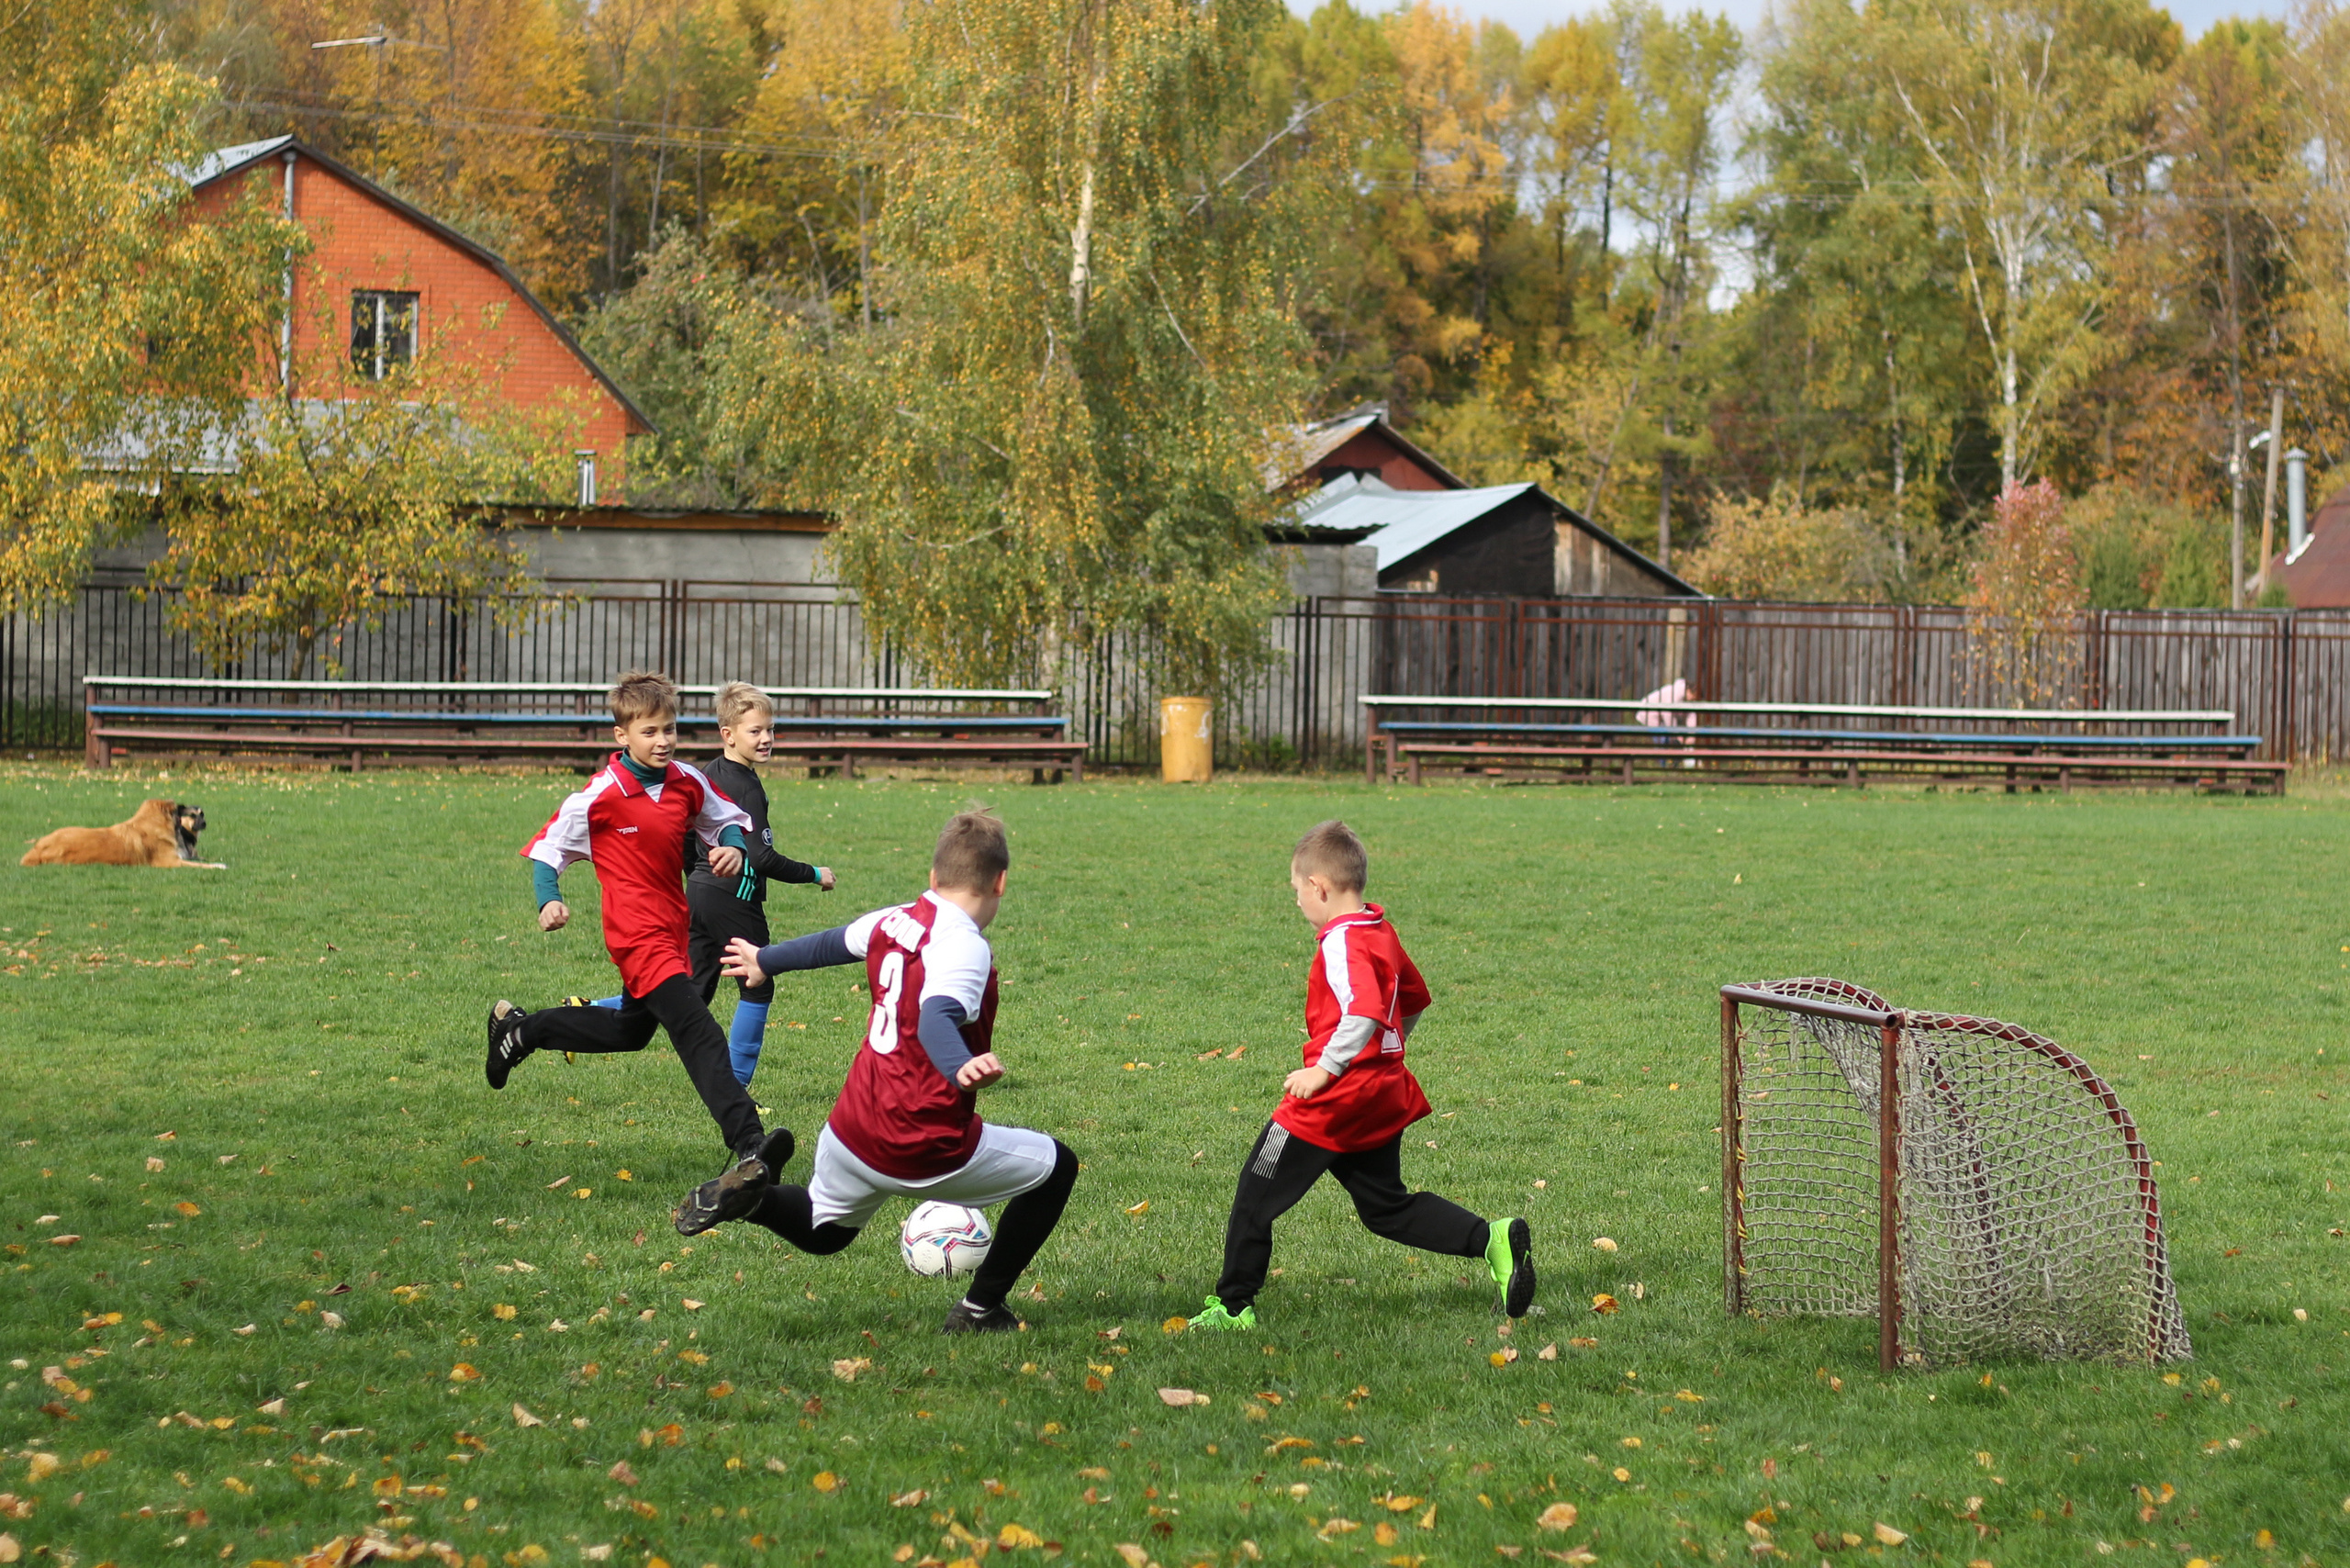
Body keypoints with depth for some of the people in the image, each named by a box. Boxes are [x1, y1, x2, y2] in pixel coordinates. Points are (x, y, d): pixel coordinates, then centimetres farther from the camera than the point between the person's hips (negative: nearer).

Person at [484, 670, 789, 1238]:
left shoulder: (687, 783, 1)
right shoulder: (603, 796, -14)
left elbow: (729, 817, 19)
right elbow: (548, 849, -4)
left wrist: (731, 846, -4)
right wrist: (549, 901, -20)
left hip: (673, 929, 8)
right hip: (638, 934, -8)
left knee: (632, 1029, 29)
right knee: (699, 1035, -23)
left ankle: (520, 1028, 49)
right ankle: (748, 1152, -37)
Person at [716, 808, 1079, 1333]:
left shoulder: (892, 922, 6)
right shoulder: (964, 946, -17)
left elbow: (829, 943, 27)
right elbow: (936, 1019, -36)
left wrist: (764, 961, 46)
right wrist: (961, 1069, -57)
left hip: (850, 1132, 8)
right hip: (924, 1148, -8)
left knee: (820, 1230, 35)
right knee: (1056, 1167, 13)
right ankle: (979, 1310, 15)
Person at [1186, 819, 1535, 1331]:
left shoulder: (1342, 943, -18)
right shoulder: (1381, 933, 11)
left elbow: (1363, 1014, -31)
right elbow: (1414, 1001, 23)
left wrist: (1325, 1068, -25)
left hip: (1336, 1097, -9)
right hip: (1384, 1095, 9)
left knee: (1257, 1193, 3)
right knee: (1387, 1207, 14)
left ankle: (1234, 1306, 9)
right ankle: (1492, 1239, -3)